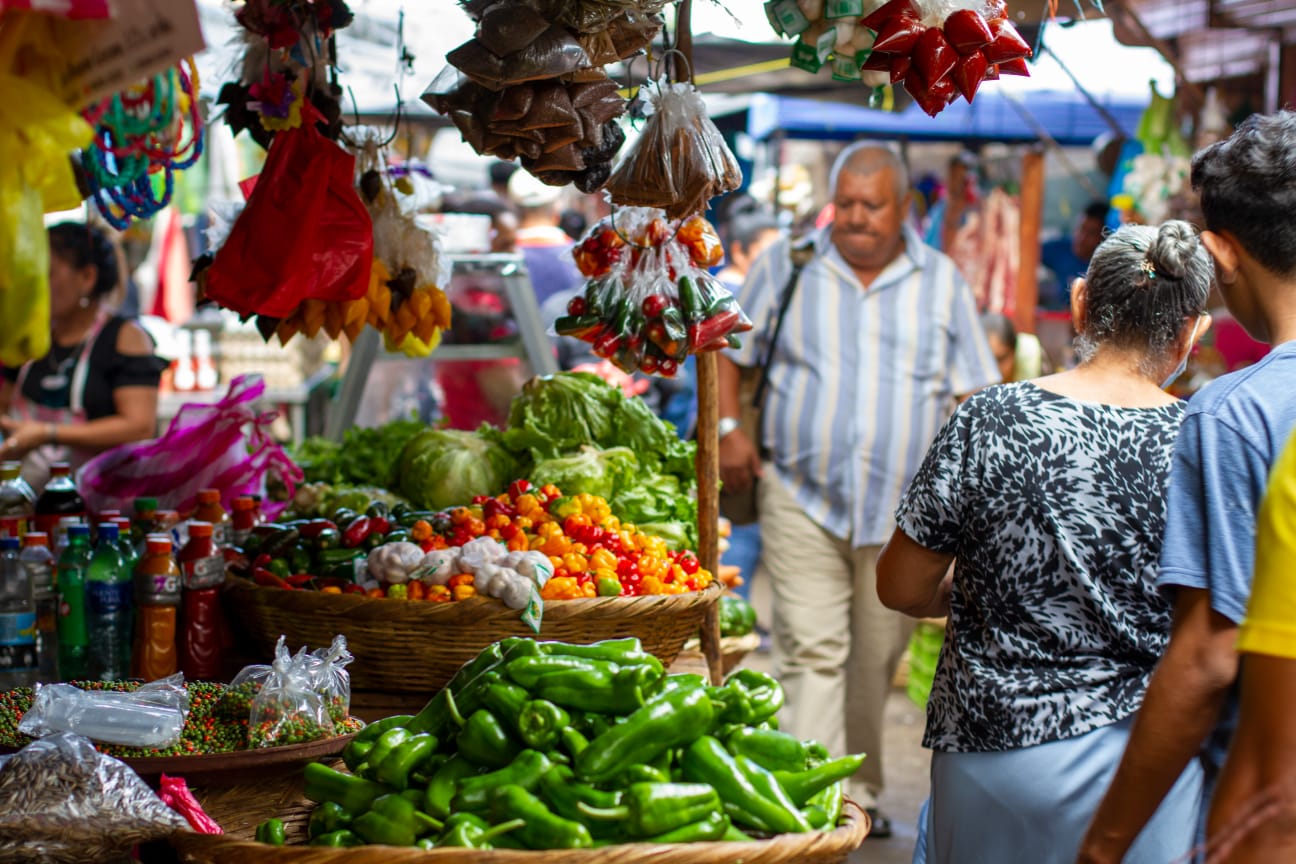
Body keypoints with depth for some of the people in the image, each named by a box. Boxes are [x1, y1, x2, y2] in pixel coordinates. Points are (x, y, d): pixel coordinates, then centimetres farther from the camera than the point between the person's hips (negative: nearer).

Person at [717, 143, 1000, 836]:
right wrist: (728, 427, -4)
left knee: (876, 660, 10)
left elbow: (973, 389, 8)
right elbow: (728, 351, 11)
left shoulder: (941, 282, 7)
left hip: (902, 510, 2)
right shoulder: (785, 266, 5)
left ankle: (860, 794, 27)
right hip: (802, 499, -1)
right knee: (812, 652, -10)